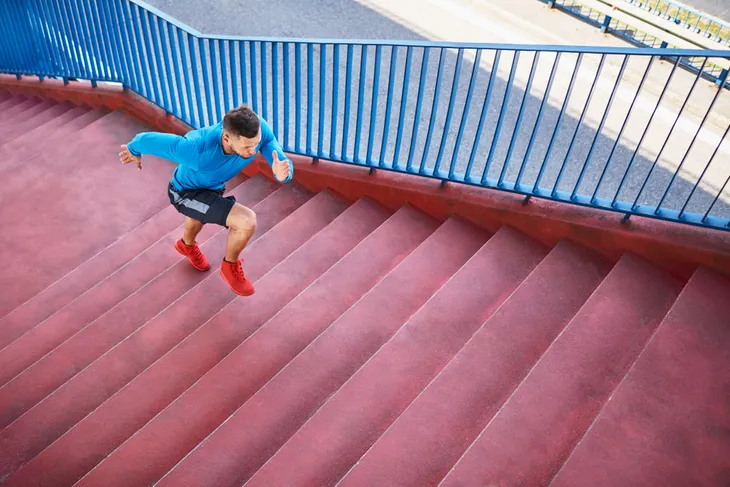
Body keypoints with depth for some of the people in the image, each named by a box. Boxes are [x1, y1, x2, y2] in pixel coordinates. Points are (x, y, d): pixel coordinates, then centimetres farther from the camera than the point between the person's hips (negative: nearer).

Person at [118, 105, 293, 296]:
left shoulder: (258, 128, -36)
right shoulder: (196, 149, -45)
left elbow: (282, 163, -31)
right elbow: (149, 139, -29)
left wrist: (282, 174, -57)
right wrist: (134, 150, -5)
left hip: (213, 185, 6)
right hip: (186, 192, -6)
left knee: (200, 215, 37)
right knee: (247, 222, -23)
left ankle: (187, 245, 73)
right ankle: (231, 267, 9)